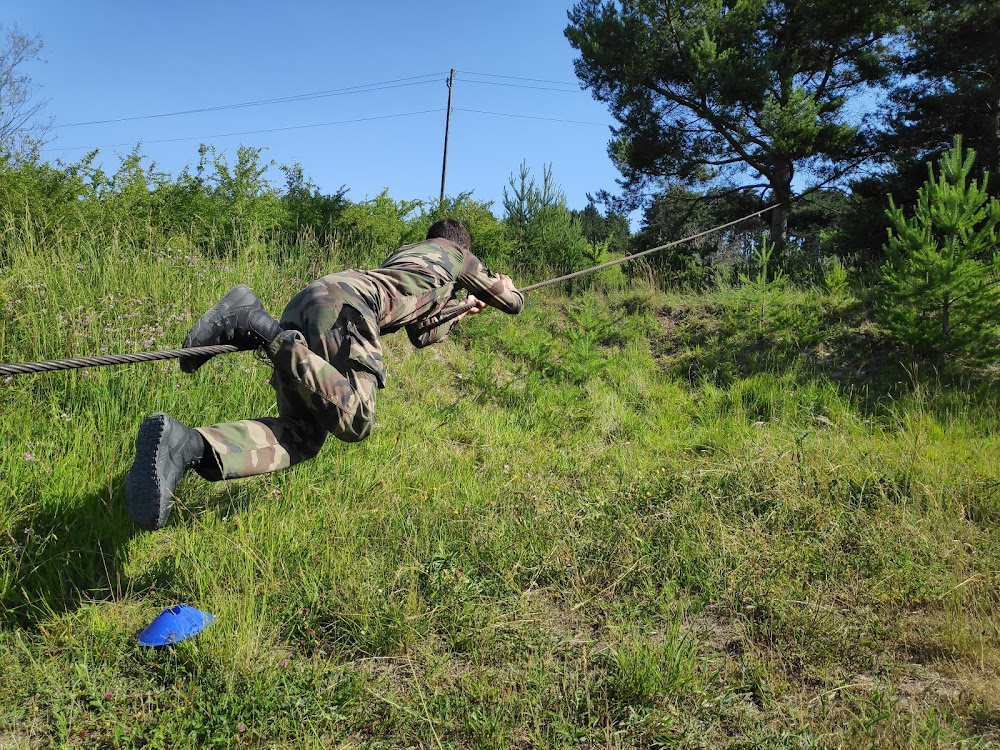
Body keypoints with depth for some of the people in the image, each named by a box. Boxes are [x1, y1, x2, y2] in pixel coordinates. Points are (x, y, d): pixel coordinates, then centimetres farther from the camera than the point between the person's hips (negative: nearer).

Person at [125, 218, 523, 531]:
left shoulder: (405, 252, 43)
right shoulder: (458, 257, 27)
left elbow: (421, 334, 48)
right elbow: (513, 303, 38)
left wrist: (460, 309, 61)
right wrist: (503, 287, 61)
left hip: (305, 300, 8)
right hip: (346, 300, -7)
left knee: (299, 436, -6)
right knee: (354, 420, -24)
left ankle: (185, 444, -29)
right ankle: (263, 327, -28)